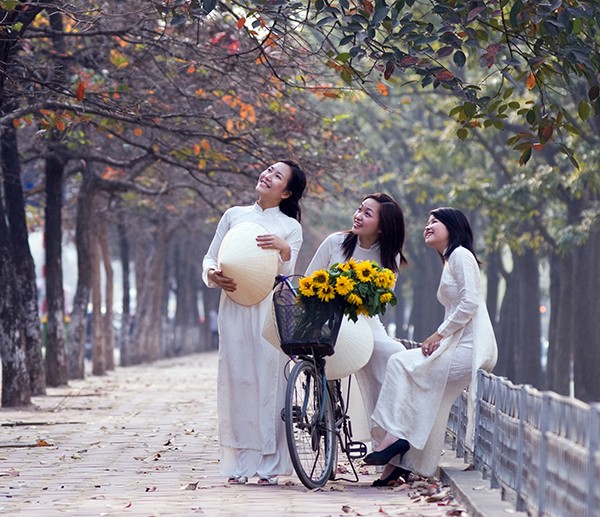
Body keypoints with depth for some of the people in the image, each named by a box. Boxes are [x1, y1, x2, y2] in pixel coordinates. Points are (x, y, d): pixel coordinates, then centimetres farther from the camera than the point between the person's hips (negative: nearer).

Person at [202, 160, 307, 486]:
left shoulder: (290, 227, 10)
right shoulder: (234, 215, 15)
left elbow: (286, 273, -1)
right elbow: (210, 257, 15)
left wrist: (284, 250, -21)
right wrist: (213, 275, -8)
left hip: (270, 308, -1)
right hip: (233, 305, 1)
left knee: (269, 378, -7)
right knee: (235, 377, -4)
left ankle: (268, 465, -4)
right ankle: (237, 463, -1)